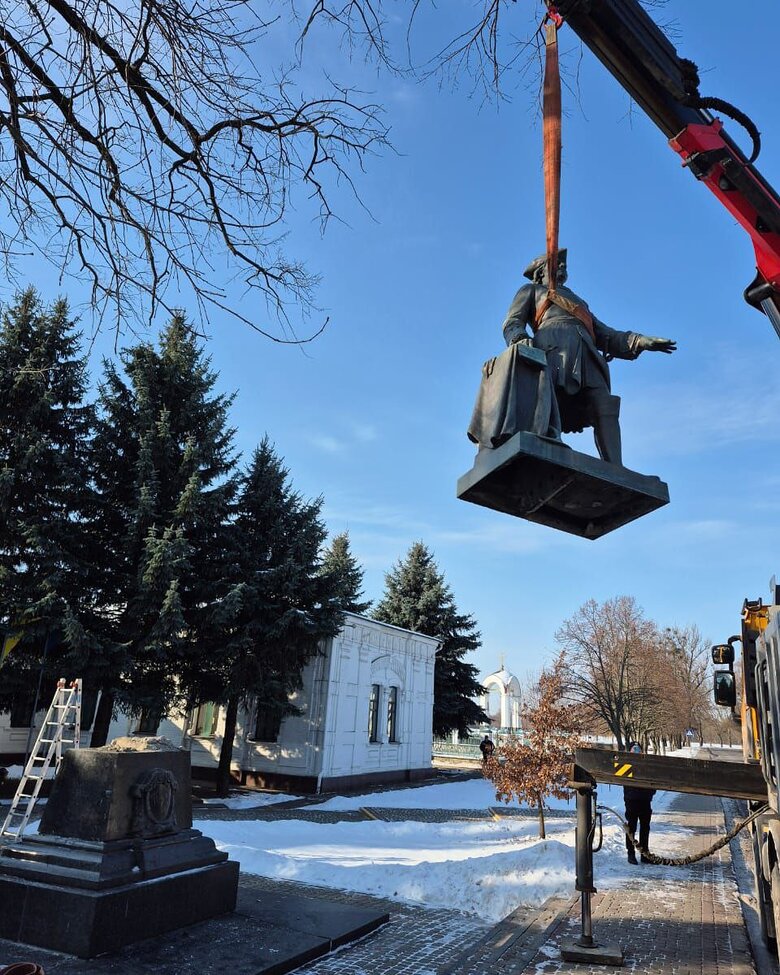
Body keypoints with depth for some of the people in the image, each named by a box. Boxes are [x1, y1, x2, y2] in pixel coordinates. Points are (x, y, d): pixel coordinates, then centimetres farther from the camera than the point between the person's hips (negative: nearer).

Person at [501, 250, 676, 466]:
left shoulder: (578, 302, 45)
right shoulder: (530, 290, 34)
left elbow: (605, 335, 33)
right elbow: (512, 322, 15)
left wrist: (641, 341, 17)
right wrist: (520, 339, -11)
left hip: (585, 354, 4)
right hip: (553, 344, -4)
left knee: (605, 407, -20)